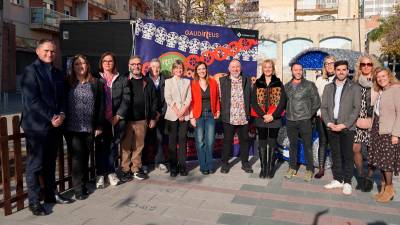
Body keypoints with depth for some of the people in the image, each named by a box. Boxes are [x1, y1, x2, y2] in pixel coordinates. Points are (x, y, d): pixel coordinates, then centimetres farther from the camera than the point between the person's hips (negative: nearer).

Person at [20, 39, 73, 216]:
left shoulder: (57, 73, 14)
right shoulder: (30, 71, -6)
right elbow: (32, 100, -14)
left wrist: (61, 114, -5)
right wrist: (51, 118, -16)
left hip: (55, 126, 6)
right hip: (36, 125, -6)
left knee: (50, 163, 16)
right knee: (35, 165, 2)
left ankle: (51, 194, 27)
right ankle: (34, 202, 13)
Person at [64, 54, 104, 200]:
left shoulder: (96, 83, 6)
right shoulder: (67, 83, 3)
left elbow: (100, 105, 5)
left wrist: (99, 125, 1)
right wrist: (63, 122, -1)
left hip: (89, 128, 2)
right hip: (72, 128, -1)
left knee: (85, 157, 9)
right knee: (77, 157, -2)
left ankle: (83, 184, 22)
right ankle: (78, 188, 7)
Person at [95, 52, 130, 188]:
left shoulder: (122, 80, 8)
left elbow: (126, 100, 2)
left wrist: (118, 116, -7)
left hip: (116, 119, 1)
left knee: (113, 146, 6)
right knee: (100, 147, 3)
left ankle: (111, 173, 17)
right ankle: (100, 175, 12)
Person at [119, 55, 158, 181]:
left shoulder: (147, 82, 9)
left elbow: (154, 100, 11)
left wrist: (152, 118, 7)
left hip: (142, 120, 2)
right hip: (126, 119, -2)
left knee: (139, 146, 8)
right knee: (126, 146, 3)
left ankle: (136, 169, 20)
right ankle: (125, 170, 14)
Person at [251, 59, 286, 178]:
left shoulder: (278, 83, 4)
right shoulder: (257, 83, 6)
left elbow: (282, 101, -2)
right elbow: (254, 101, -1)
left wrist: (273, 115, -13)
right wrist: (263, 115, -12)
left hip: (274, 118, -1)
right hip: (260, 118, 1)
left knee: (272, 144, 5)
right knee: (262, 144, 5)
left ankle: (270, 168, 14)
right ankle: (263, 168, 13)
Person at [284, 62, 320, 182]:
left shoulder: (309, 85, -3)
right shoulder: (287, 86, 9)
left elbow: (316, 102, 0)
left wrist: (309, 114, 3)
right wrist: (288, 113, 8)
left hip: (304, 120, -3)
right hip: (290, 120, 3)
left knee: (307, 145, 2)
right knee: (292, 145, 12)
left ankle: (309, 170, 14)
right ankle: (292, 168, 23)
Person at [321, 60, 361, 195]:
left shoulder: (354, 88, 1)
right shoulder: (328, 87, 10)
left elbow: (356, 108, -5)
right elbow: (323, 107, 7)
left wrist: (344, 125, -13)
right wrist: (329, 123, -6)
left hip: (347, 127, -3)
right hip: (332, 127, 3)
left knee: (347, 155, 1)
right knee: (335, 155, 9)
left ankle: (347, 182, 11)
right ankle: (338, 180, 20)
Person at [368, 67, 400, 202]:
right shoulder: (380, 92, 13)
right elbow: (377, 111, 11)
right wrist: (373, 129, 2)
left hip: (389, 132, -7)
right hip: (377, 131, 7)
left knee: (386, 161, -1)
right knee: (380, 160, 9)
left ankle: (389, 189, 13)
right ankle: (383, 187, 20)